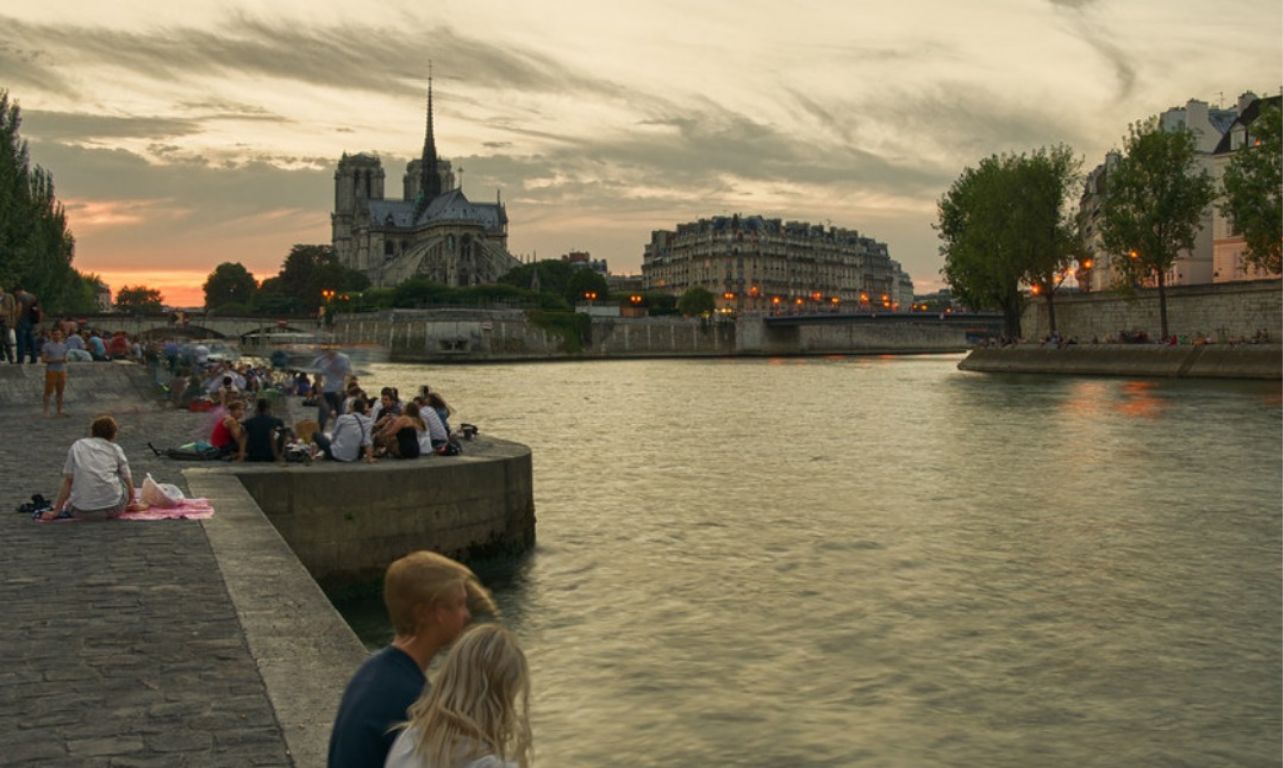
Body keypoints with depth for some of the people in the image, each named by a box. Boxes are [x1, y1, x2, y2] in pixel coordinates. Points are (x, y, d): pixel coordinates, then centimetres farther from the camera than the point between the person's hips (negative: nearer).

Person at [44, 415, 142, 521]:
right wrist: (130, 502, 32)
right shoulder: (115, 449, 13)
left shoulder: (77, 446, 14)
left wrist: (56, 511, 14)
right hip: (113, 509, -2)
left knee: (68, 503, 36)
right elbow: (127, 479, 15)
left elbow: (68, 481, 10)